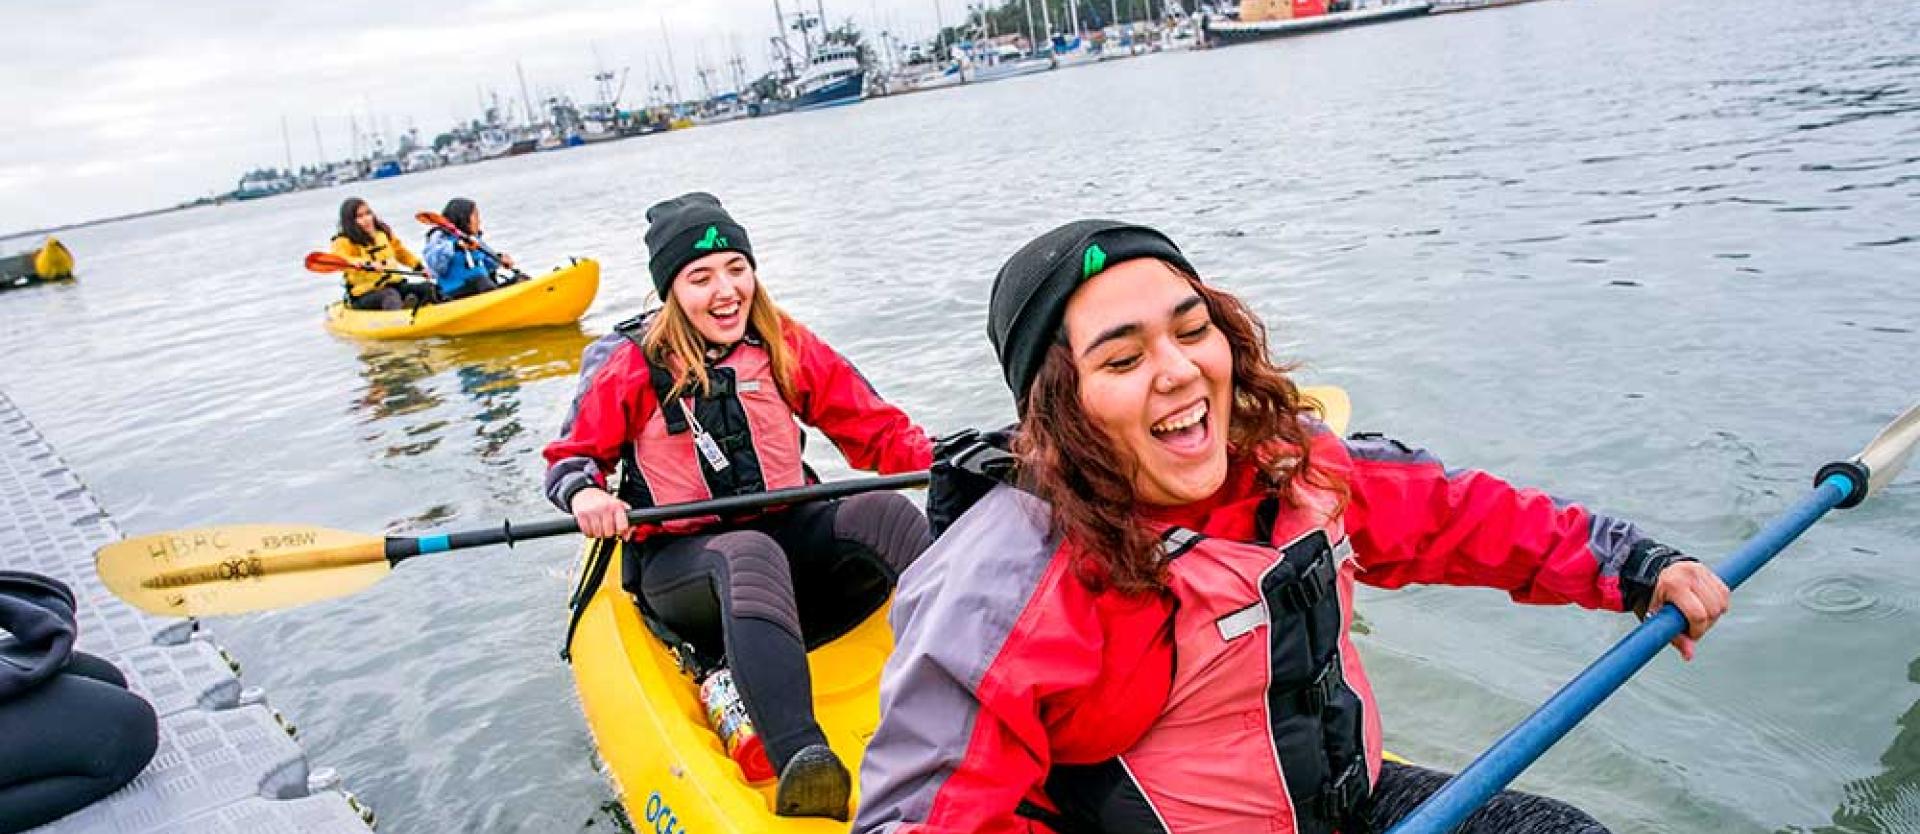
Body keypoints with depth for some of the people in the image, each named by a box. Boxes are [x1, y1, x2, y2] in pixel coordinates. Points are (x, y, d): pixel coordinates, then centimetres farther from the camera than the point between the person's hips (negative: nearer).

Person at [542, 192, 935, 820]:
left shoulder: (784, 347, 4)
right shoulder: (633, 367, -2)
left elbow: (876, 430, 3)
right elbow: (570, 457, 6)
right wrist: (583, 493, -18)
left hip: (791, 536, 5)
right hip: (680, 562, -4)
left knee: (881, 512, -25)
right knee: (752, 555, -39)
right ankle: (801, 762, -60)